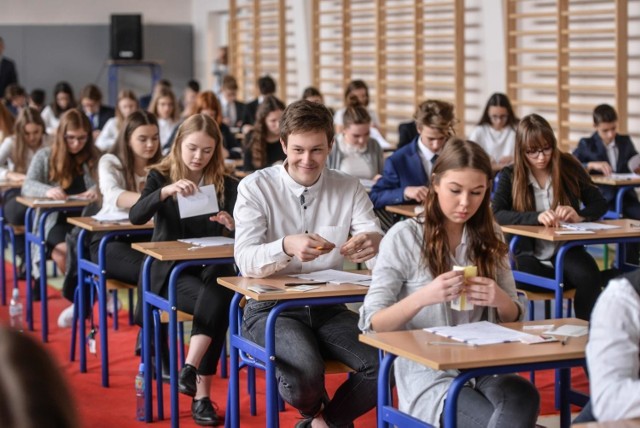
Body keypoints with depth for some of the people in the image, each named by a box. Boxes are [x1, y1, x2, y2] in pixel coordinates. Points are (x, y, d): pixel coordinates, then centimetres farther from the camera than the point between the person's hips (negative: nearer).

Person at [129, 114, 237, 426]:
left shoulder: (226, 185, 7)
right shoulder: (160, 176, 2)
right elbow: (135, 216, -15)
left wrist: (232, 225, -24)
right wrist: (167, 191, -31)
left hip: (211, 269, 2)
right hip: (170, 271, -2)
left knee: (216, 299, -33)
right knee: (215, 301, -31)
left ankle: (190, 369, -33)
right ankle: (200, 394, -29)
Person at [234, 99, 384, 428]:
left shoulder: (349, 188, 4)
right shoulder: (255, 187, -7)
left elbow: (377, 240, -9)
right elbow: (246, 261, -18)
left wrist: (374, 244, -35)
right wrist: (287, 247, -40)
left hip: (329, 307, 4)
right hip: (271, 308, -3)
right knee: (305, 373, -33)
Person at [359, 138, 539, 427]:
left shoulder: (489, 238, 11)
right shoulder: (404, 237, -2)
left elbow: (513, 318, 16)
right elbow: (371, 324, -5)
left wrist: (500, 300, -9)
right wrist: (423, 297, -23)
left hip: (483, 369, 4)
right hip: (428, 377, -4)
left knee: (524, 396, -33)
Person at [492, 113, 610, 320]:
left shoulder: (569, 166, 2)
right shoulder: (510, 175, -2)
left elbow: (599, 204, 6)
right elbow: (497, 215, -16)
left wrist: (579, 216, -17)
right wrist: (536, 217, -31)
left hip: (567, 249, 2)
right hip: (529, 253, -1)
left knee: (589, 278, -30)